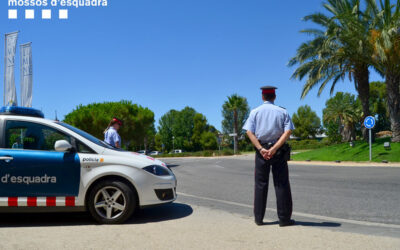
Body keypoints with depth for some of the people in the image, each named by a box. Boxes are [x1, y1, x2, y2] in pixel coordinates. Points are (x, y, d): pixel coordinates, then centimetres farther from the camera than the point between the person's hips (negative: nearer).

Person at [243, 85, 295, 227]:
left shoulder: (255, 112, 6)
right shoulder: (283, 112, 5)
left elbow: (249, 132, -7)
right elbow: (288, 131, -8)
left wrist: (261, 149, -13)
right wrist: (274, 149, -14)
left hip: (261, 150, 1)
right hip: (279, 151, 0)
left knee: (260, 184, 7)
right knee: (281, 184, 4)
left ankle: (259, 218, 11)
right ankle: (284, 219, 6)